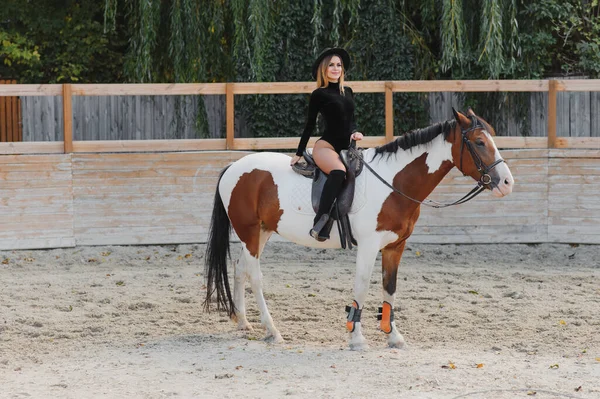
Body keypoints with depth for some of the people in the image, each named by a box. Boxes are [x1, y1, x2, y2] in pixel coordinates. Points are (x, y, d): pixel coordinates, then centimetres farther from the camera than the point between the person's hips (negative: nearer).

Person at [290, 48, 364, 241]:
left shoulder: (348, 92, 17)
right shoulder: (319, 95, 0)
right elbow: (310, 125, 4)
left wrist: (354, 132, 1)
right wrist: (299, 154, 7)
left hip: (346, 148, 7)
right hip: (326, 146, -7)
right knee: (338, 171, -39)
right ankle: (321, 223, -48)